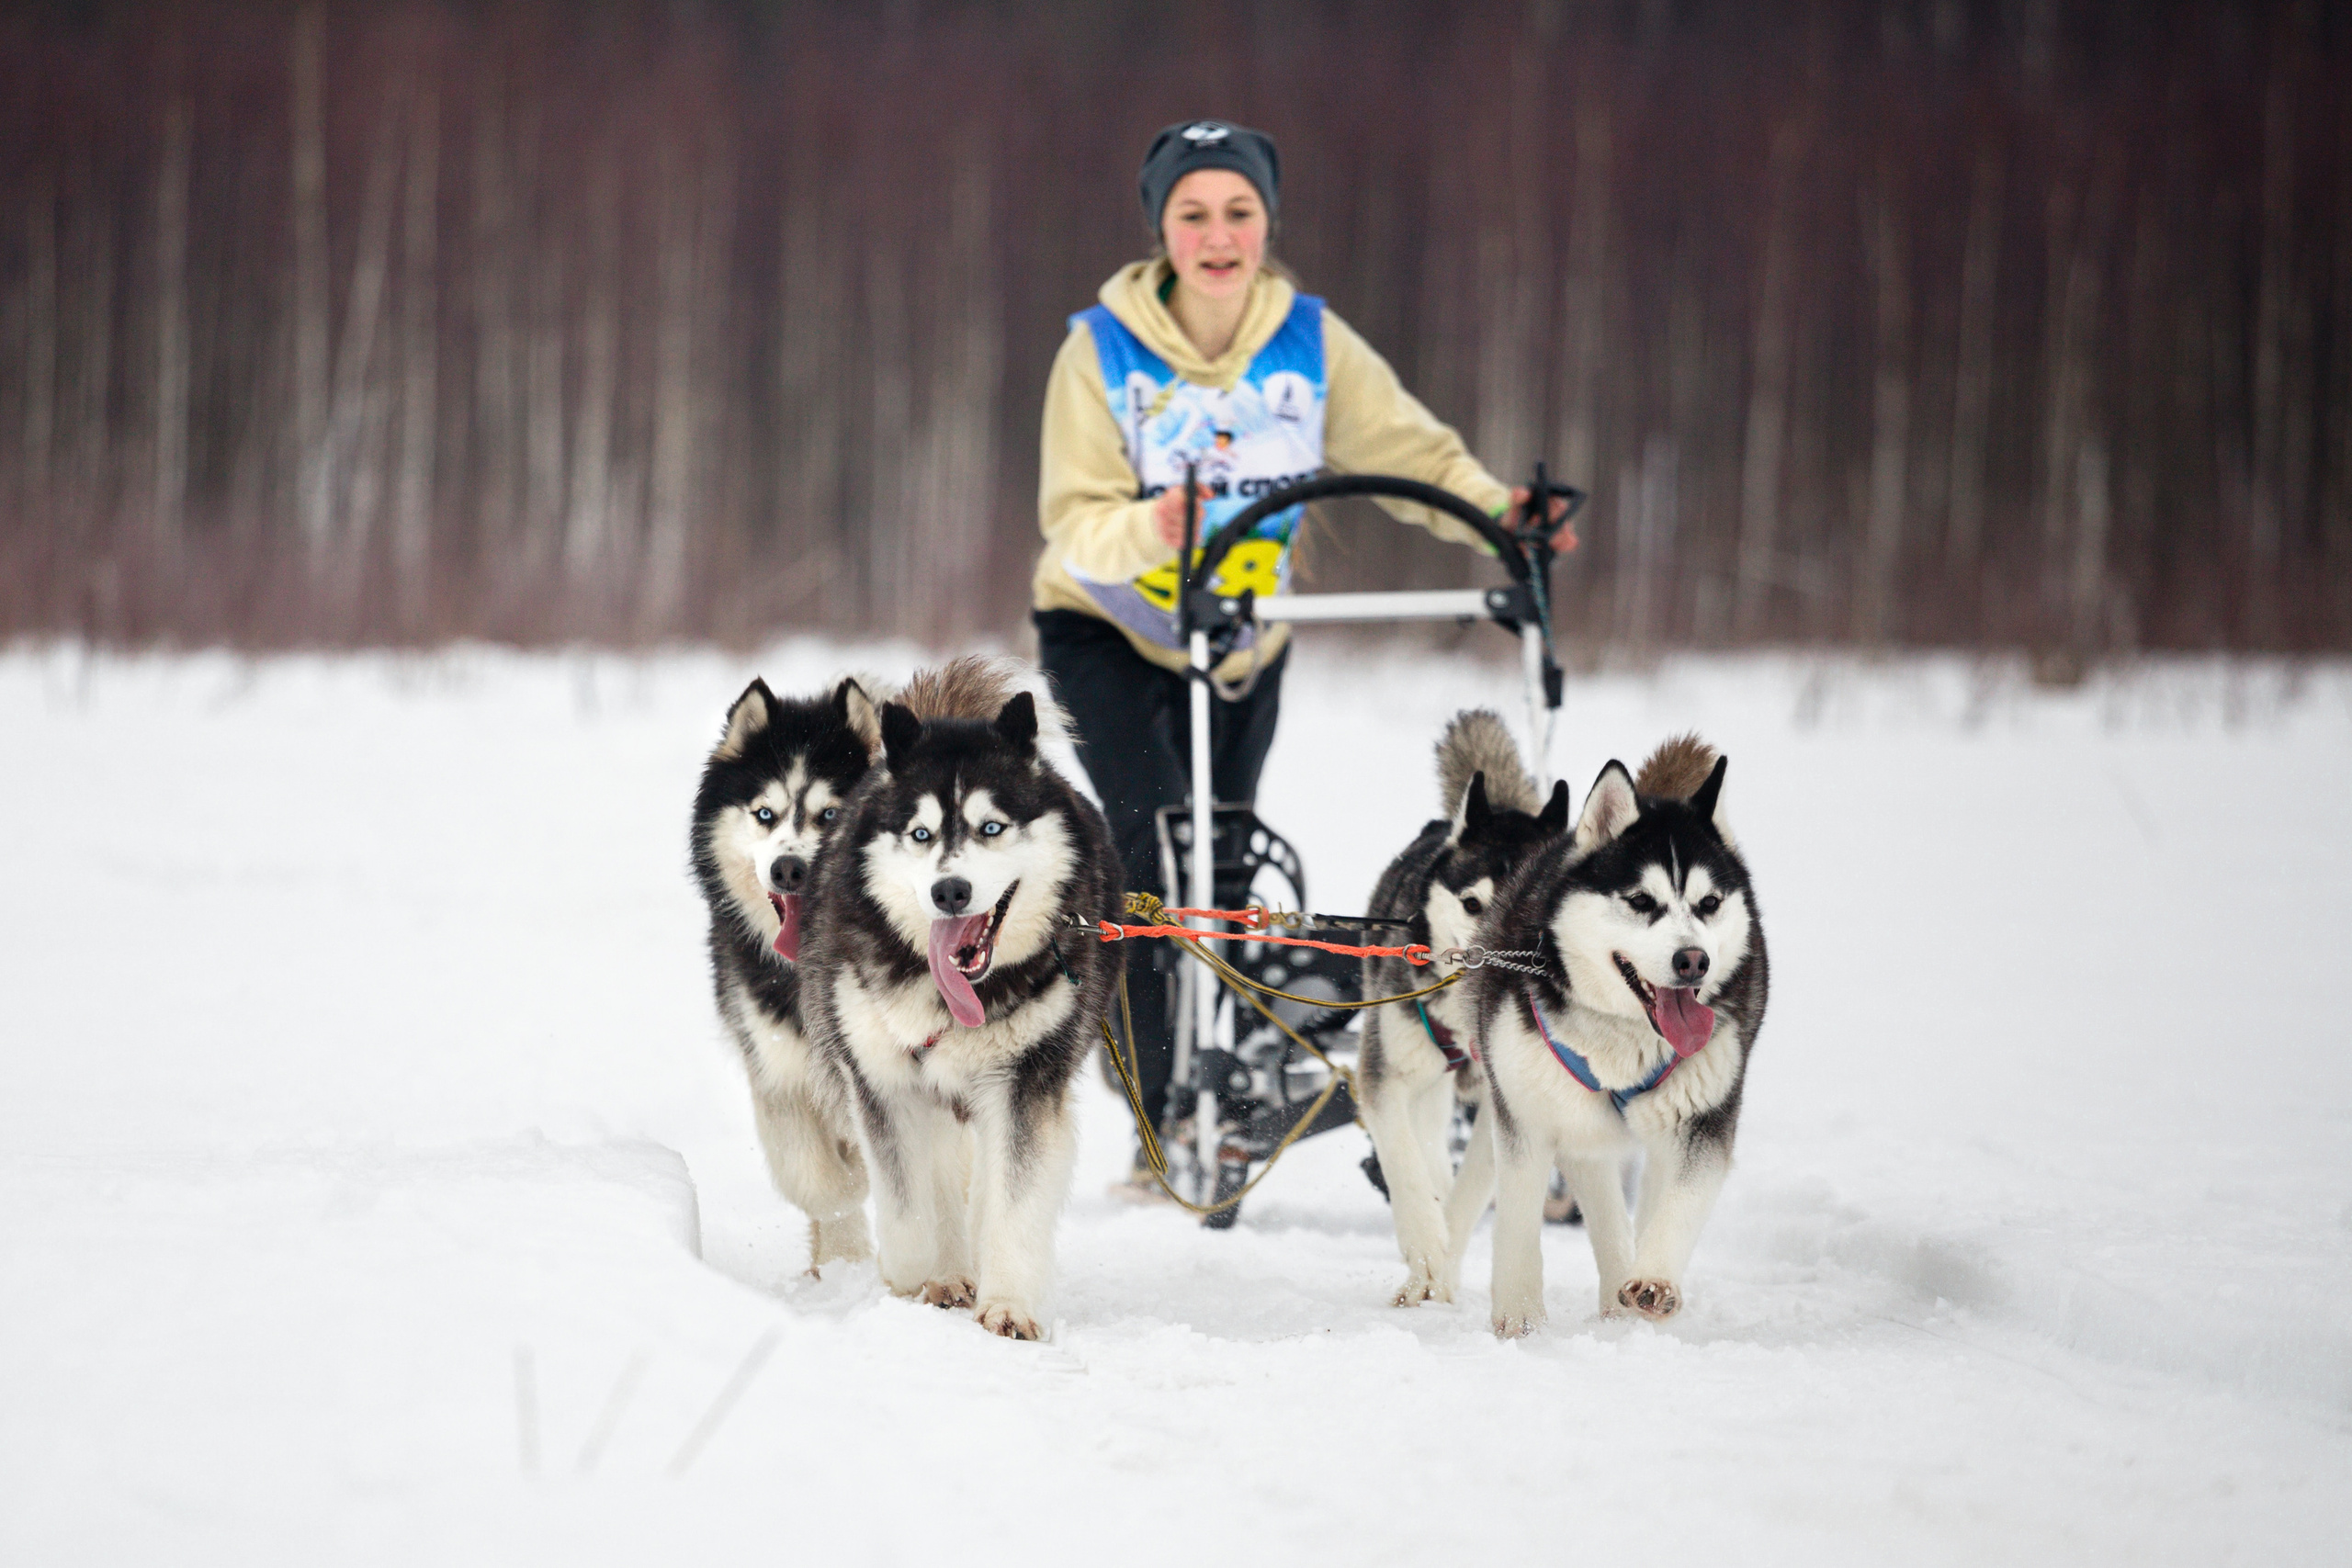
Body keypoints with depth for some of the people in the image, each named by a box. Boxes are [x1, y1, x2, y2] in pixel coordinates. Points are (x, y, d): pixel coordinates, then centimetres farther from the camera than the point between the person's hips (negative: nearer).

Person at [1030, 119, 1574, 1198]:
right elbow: (1074, 519, -24)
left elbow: (1406, 448, -14)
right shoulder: (1104, 351, -19)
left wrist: (1494, 509, -34)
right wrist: (1148, 528, -46)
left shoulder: (1311, 341, -11)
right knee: (1160, 849, -20)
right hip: (1107, 631, -4)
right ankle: (1167, 1121, -18)